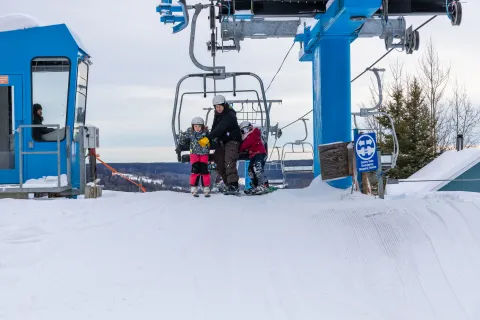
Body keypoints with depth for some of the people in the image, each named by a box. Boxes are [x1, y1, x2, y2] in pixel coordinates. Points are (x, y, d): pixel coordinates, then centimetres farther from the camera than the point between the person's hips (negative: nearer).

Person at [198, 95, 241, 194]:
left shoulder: (230, 115, -20)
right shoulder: (217, 114, 8)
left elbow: (220, 129, -31)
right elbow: (214, 128, 12)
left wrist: (208, 138, -37)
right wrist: (209, 141, -1)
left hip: (232, 141, -9)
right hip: (221, 141, 9)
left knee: (229, 163, -24)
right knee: (220, 165, 5)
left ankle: (233, 185, -27)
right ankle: (229, 184, 11)